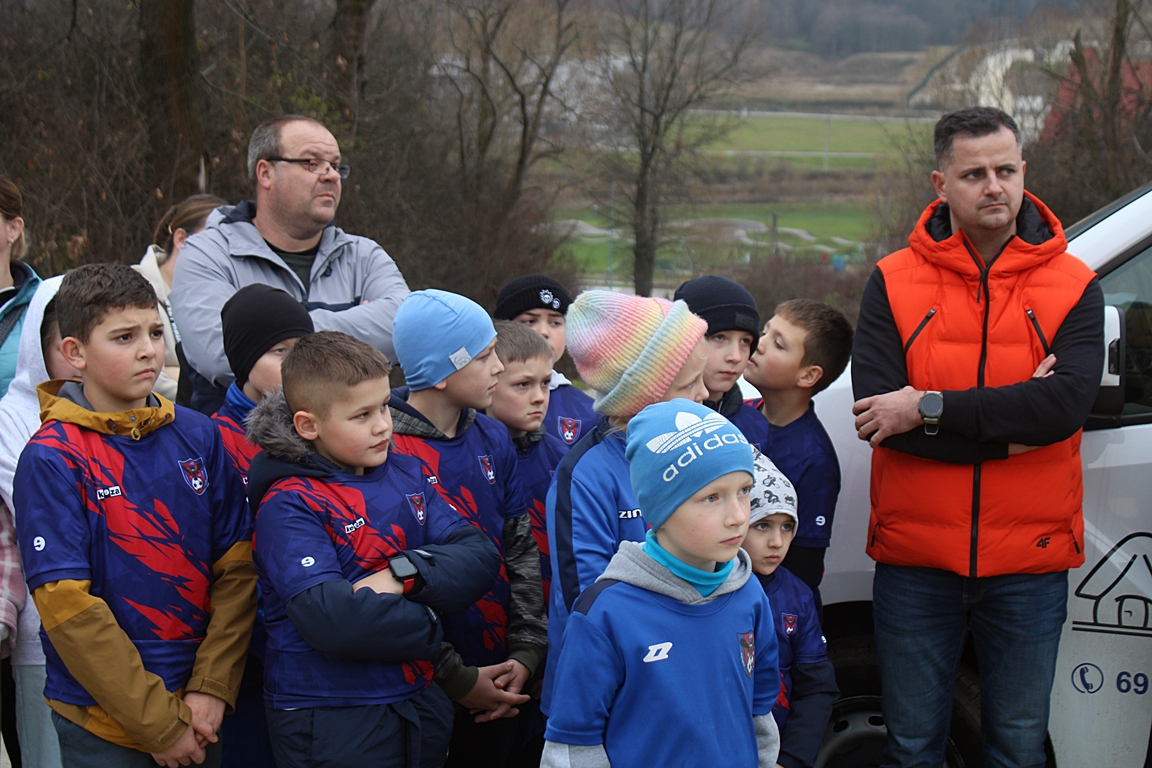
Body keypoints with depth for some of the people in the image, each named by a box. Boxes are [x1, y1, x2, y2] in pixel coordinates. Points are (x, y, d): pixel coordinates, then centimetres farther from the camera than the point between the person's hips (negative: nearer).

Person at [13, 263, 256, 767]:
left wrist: (213, 687, -8)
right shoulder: (52, 459, -11)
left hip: (200, 712, 4)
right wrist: (157, 722, -15)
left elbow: (237, 568, 2)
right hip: (103, 724, -4)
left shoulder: (198, 436, 3)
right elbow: (68, 607, -15)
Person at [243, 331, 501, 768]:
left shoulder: (405, 473, 8)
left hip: (419, 705, 7)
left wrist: (402, 575, -18)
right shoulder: (289, 505, -13)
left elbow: (480, 558, -1)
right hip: (329, 723, -6)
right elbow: (330, 618, -27)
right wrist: (429, 623, -14)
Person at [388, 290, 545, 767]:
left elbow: (522, 550, 9)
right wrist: (455, 677, -15)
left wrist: (525, 653, -2)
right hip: (425, 690, -6)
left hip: (500, 682, 6)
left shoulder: (492, 438, 7)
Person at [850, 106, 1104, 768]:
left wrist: (929, 409, -18)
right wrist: (1011, 423, -17)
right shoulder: (894, 284, -1)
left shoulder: (1073, 287, -1)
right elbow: (875, 413, -13)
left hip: (1028, 566, 0)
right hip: (915, 563, 0)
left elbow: (1067, 404, -17)